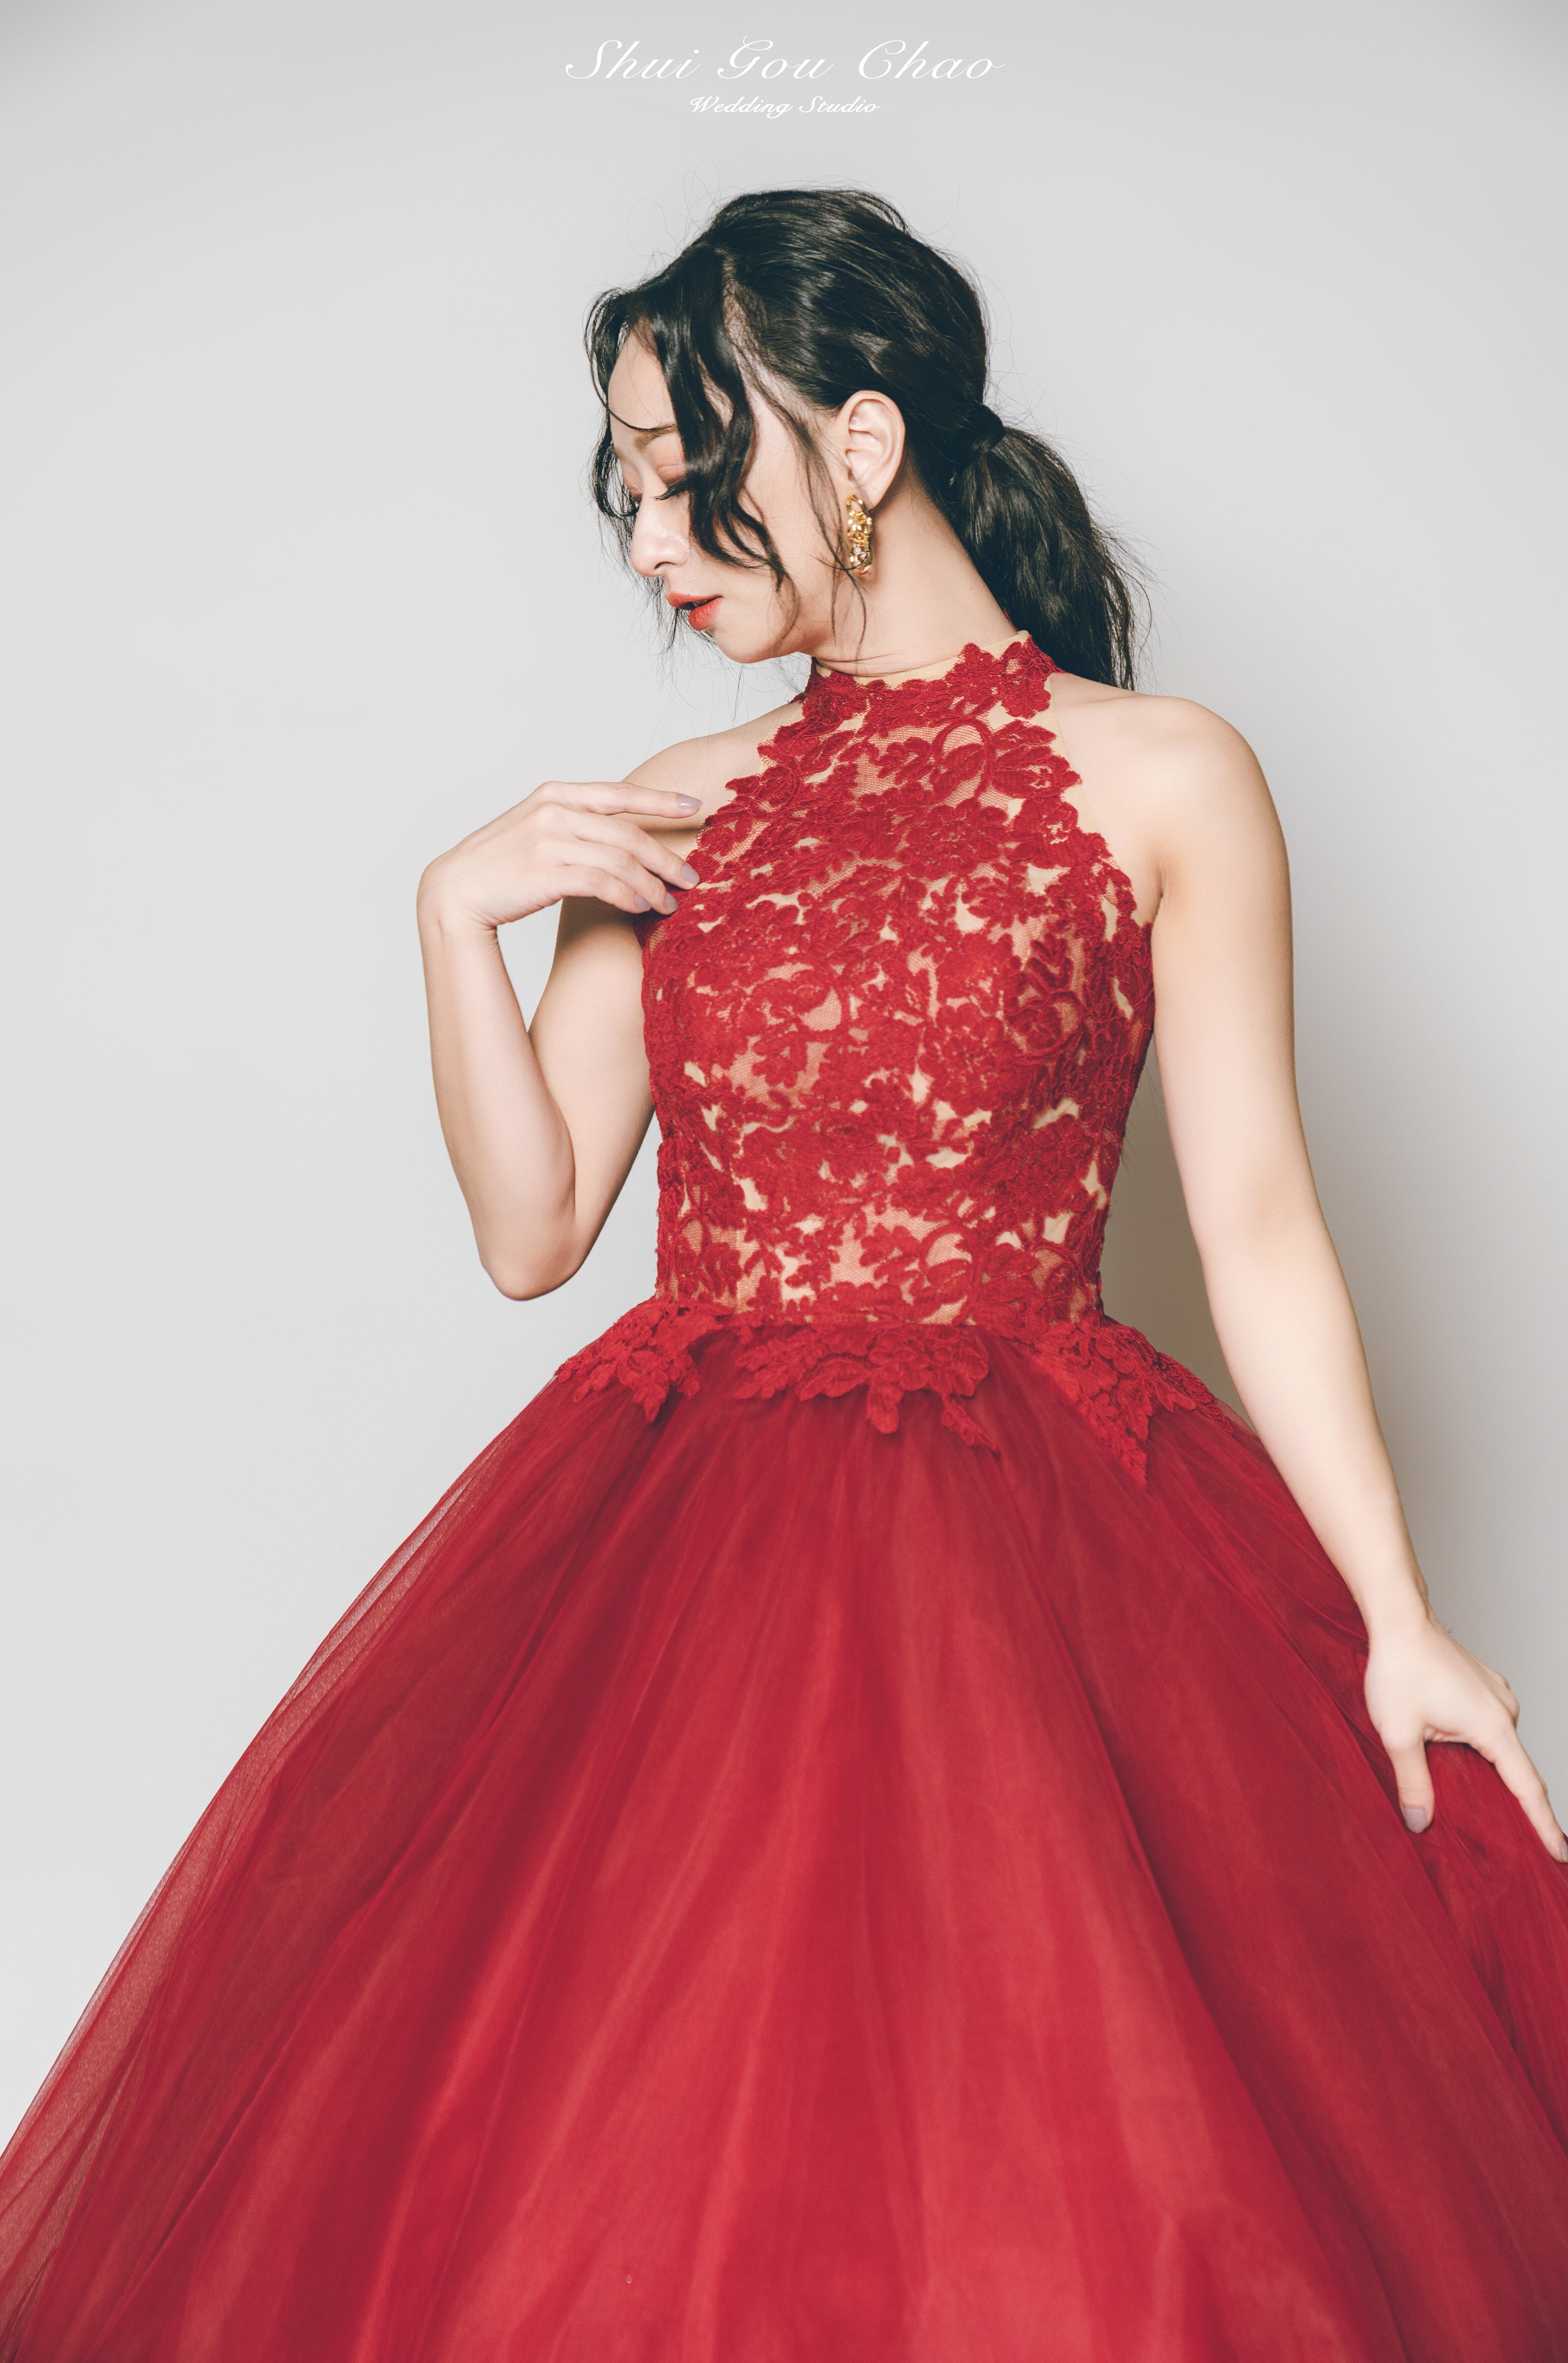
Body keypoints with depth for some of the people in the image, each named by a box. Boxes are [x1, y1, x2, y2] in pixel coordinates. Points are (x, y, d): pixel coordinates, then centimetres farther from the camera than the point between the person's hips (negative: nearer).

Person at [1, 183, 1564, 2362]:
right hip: (676, 1533, 4)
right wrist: (458, 915, -3)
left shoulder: (1163, 780, 0)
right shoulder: (675, 812, 11)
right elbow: (534, 1228, 9)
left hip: (1032, 1535, -3)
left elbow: (1256, 1220, -1)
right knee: (601, 2178, 3)